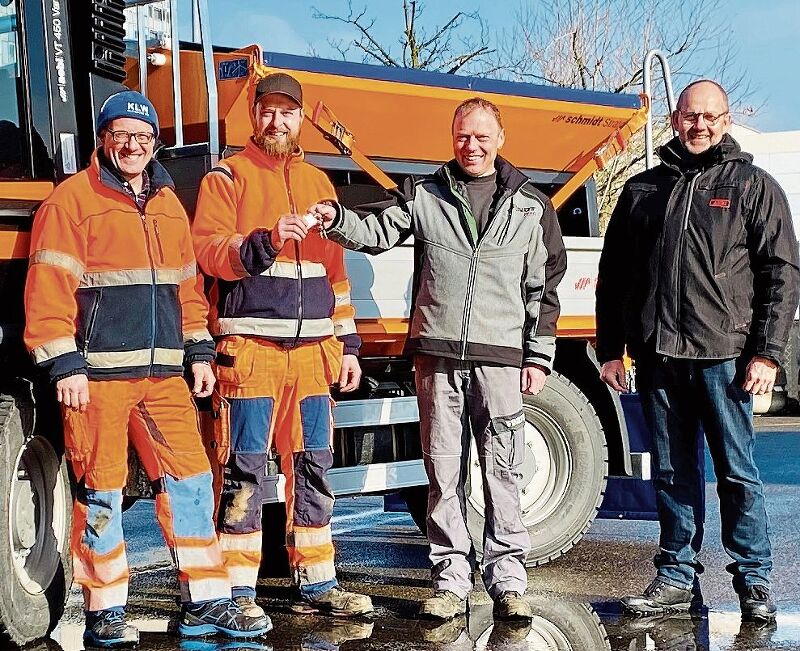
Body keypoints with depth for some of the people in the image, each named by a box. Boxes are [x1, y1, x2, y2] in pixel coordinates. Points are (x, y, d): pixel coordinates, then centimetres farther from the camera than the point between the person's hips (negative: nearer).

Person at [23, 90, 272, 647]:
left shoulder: (168, 204, 17)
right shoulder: (72, 200, -3)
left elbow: (187, 285, 21)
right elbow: (50, 288, -8)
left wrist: (198, 352, 14)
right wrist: (65, 365, -14)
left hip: (163, 373, 6)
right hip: (97, 373, -5)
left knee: (190, 479, 3)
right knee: (102, 490, 1)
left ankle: (206, 603, 10)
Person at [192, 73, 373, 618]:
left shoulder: (318, 181, 19)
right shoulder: (228, 177, 2)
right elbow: (208, 250, -12)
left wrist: (347, 343, 17)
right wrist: (265, 242, -28)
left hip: (312, 348, 6)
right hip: (250, 347, -5)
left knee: (313, 466, 9)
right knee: (246, 470, -4)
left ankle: (316, 584, 18)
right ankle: (238, 590, 3)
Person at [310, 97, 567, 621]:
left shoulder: (530, 206, 9)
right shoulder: (425, 197, 9)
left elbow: (544, 287, 10)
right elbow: (378, 232, -4)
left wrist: (539, 355, 5)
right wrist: (337, 219, -24)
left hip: (500, 358, -1)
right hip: (438, 356, 1)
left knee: (502, 471, 0)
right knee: (444, 472, 4)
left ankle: (507, 580, 7)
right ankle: (451, 581, 11)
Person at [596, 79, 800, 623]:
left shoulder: (753, 186, 5)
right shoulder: (642, 190, 15)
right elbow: (613, 276, 17)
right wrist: (610, 350, 11)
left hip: (723, 355, -3)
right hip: (659, 358, 3)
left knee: (738, 473, 1)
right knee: (673, 473, 9)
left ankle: (755, 581, 11)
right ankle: (677, 578, 18)